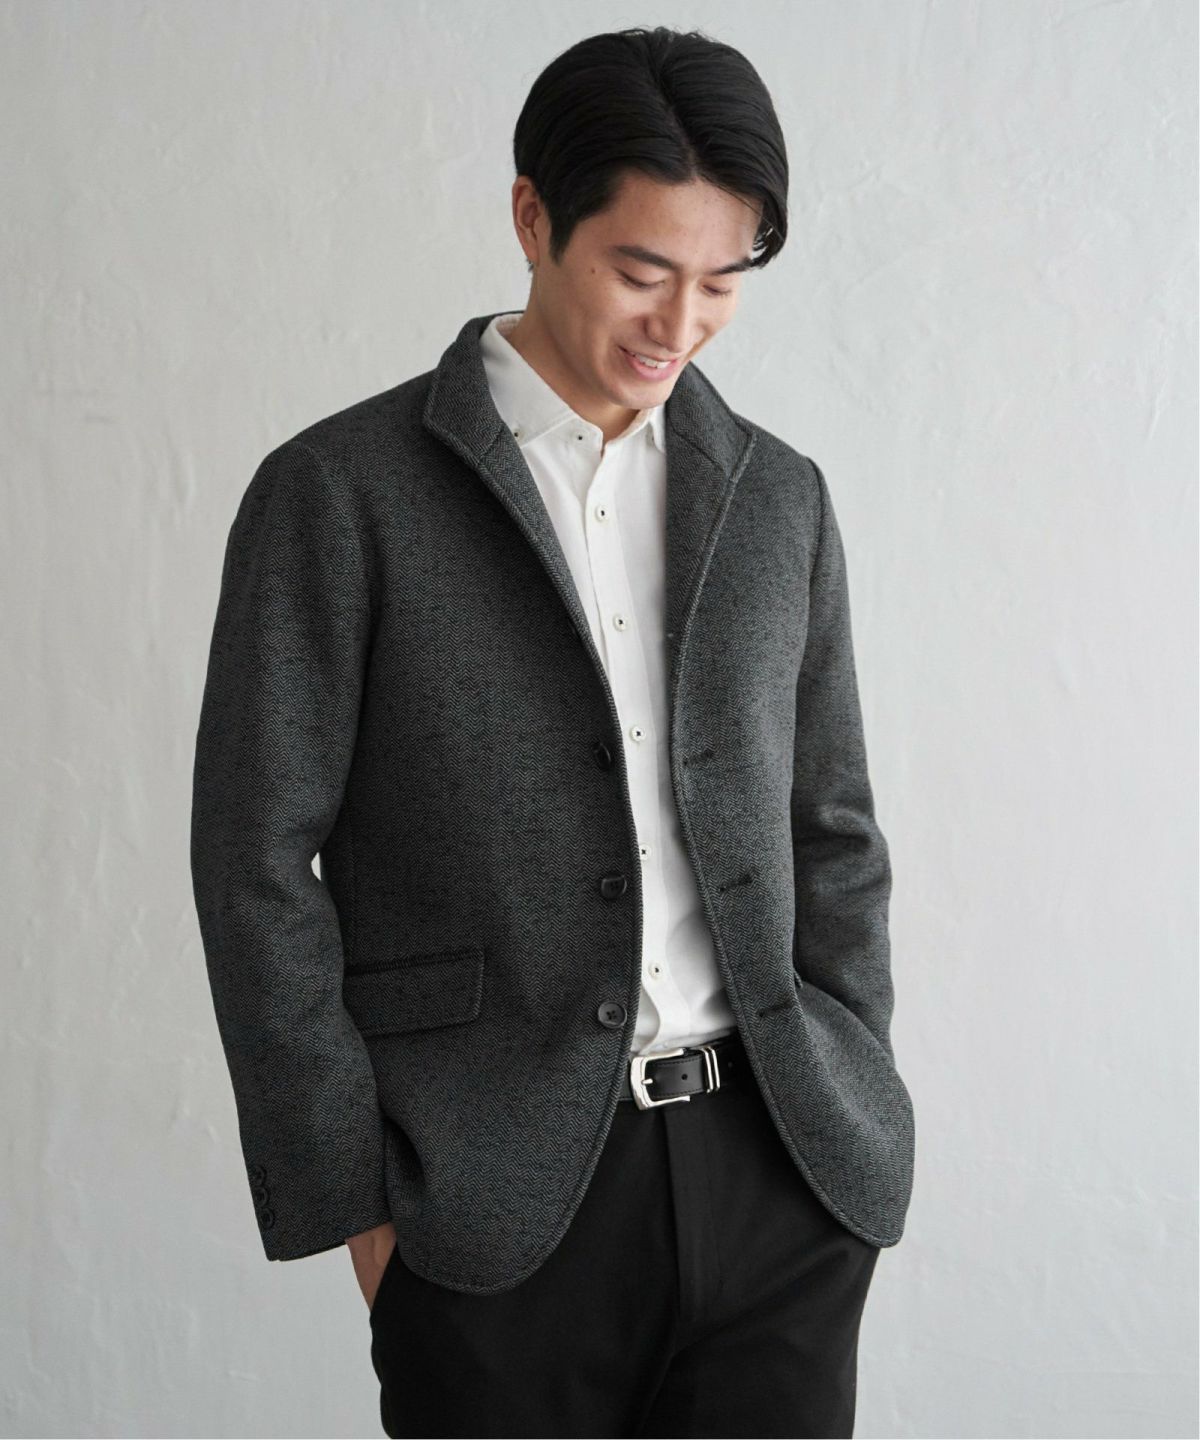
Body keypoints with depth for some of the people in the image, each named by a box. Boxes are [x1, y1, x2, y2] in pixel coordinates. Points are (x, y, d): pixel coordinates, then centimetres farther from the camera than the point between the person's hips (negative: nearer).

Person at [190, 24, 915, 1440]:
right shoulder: (338, 492, -3)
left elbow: (833, 836, 13)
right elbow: (258, 860, -3)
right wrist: (354, 1203, -5)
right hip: (499, 1210, -3)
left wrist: (858, 1132, 7)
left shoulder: (779, 498, 10)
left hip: (781, 1183, 4)